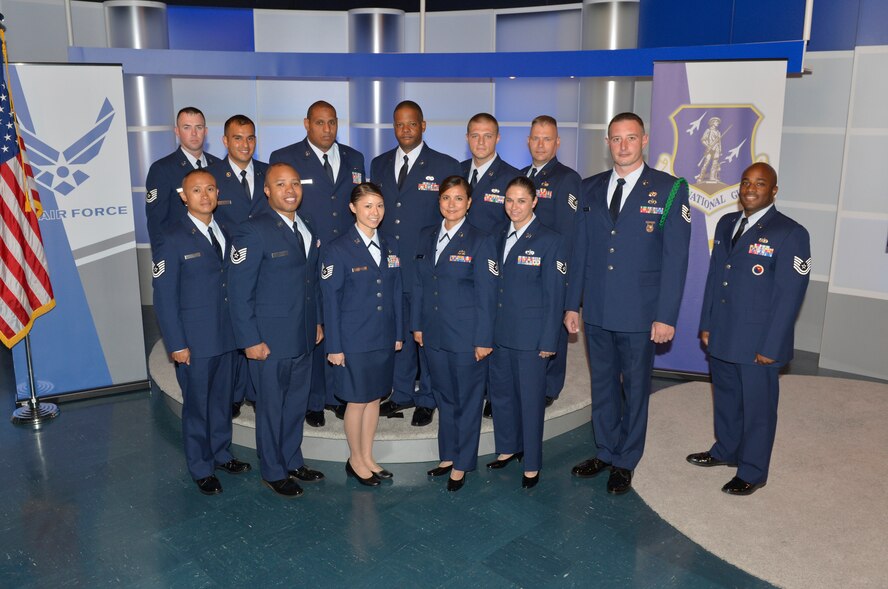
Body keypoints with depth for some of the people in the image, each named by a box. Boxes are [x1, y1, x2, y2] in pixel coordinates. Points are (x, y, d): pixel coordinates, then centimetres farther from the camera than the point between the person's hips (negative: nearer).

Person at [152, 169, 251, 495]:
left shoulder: (225, 233, 8)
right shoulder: (174, 239, -11)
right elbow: (164, 296, -11)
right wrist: (176, 344, -13)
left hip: (227, 336, 5)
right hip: (195, 340, -5)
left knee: (223, 399, 17)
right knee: (197, 405, 8)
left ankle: (222, 453, 36)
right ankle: (201, 468, 25)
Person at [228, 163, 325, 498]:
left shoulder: (306, 229, 8)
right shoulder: (254, 231, -15)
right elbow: (240, 290, -15)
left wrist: (317, 320, 13)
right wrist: (250, 340, -16)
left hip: (303, 337, 7)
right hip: (270, 339, -6)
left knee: (296, 404, 18)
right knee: (271, 407, 9)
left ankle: (292, 462, 35)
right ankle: (273, 473, 26)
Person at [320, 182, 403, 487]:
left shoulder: (390, 245, 7)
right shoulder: (338, 249, -10)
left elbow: (396, 292, 11)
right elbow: (331, 300, -9)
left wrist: (399, 333, 9)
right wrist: (334, 346, -10)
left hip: (384, 338, 5)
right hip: (354, 339, -5)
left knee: (375, 398, 14)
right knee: (357, 401, 5)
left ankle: (368, 457, 30)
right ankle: (355, 460, 25)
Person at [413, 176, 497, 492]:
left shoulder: (480, 241, -9)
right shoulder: (427, 237, 7)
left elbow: (486, 296, -10)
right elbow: (419, 284, 12)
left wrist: (483, 339, -12)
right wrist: (417, 324, 8)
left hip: (466, 336, -5)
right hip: (434, 335, 5)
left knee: (467, 400, 7)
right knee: (444, 397, 16)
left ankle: (462, 464, 22)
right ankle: (448, 456, 32)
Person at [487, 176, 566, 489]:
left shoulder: (550, 240, -9)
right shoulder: (499, 236, 9)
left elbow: (555, 295, -9)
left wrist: (548, 341, -11)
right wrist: (487, 329, 7)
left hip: (531, 334, -6)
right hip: (499, 331, 6)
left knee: (530, 396, 4)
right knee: (499, 390, 15)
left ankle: (531, 464, 19)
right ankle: (509, 447, 36)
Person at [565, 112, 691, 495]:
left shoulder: (668, 190, -6)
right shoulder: (590, 188, 6)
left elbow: (675, 258, -9)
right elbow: (579, 249, 9)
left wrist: (666, 316, -12)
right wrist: (572, 303, 7)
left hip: (639, 314, -4)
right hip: (596, 311, 4)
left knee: (635, 388, 10)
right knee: (602, 385, 16)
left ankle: (625, 463, 27)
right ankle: (606, 452, 34)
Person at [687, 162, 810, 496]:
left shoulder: (790, 234, -13)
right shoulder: (726, 224, 8)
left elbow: (789, 296, -14)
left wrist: (771, 347, -15)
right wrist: (706, 325, 9)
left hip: (758, 343, -6)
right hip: (721, 338, 6)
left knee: (757, 407, 8)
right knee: (725, 397, 21)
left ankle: (752, 473, 24)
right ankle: (726, 451, 41)